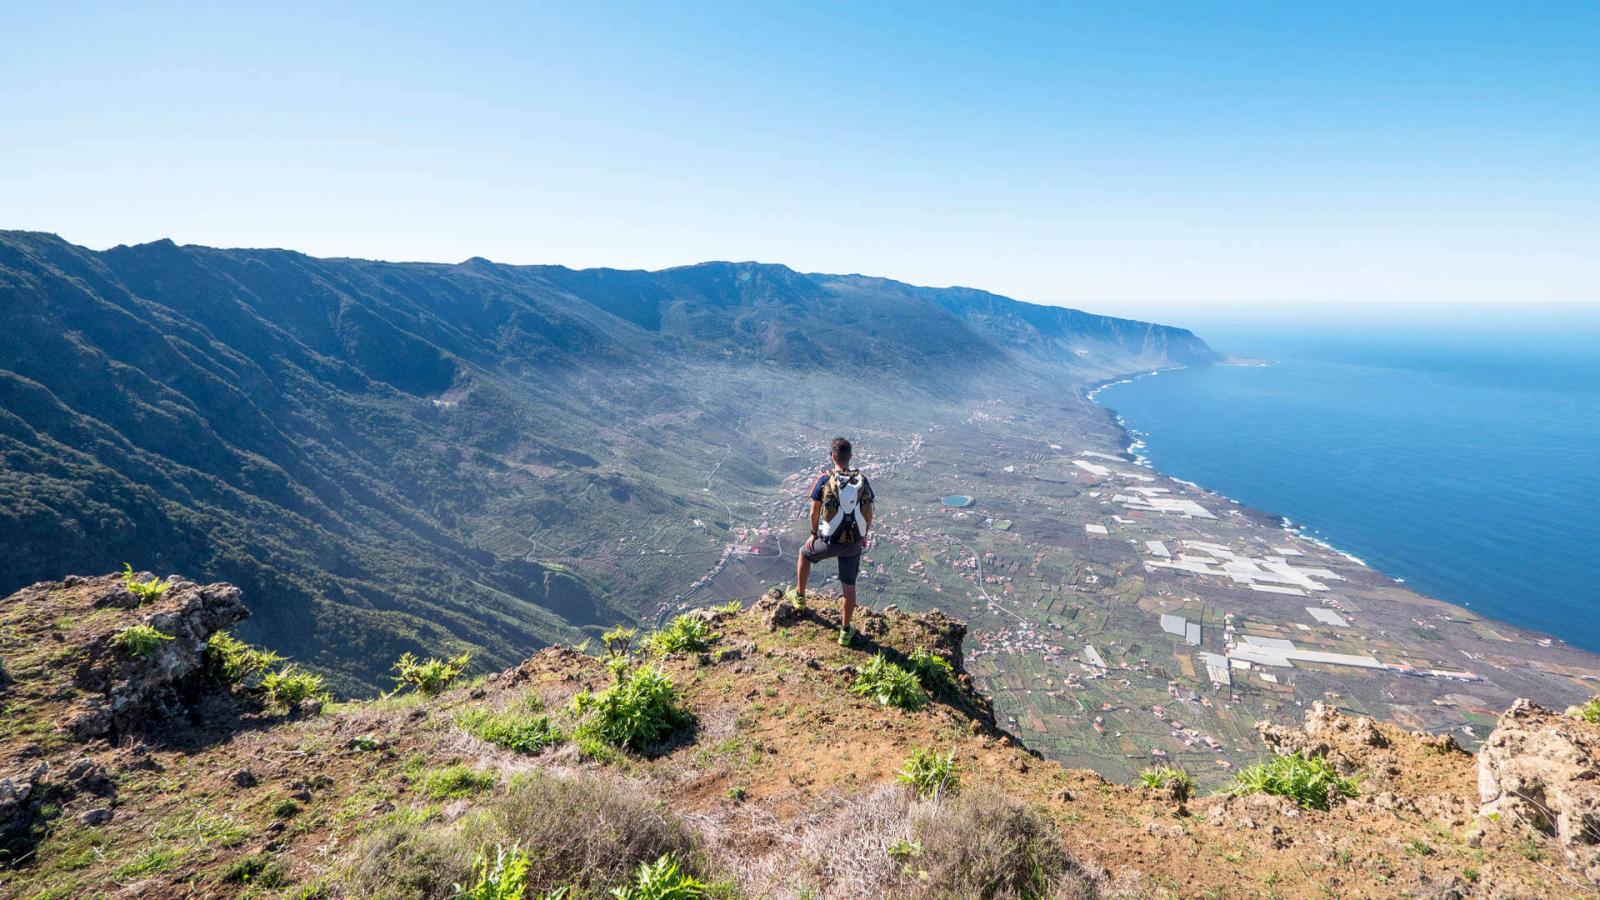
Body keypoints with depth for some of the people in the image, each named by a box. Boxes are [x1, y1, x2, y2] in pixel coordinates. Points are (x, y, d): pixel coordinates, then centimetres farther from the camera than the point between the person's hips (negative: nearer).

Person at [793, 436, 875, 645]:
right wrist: (864, 536, 17)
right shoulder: (863, 481, -5)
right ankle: (845, 631, 23)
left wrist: (814, 534, 10)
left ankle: (800, 596, 46)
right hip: (854, 543, 2)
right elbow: (869, 515, 2)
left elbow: (814, 512, -6)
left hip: (829, 541, -2)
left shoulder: (824, 480, -13)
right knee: (849, 586, 13)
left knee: (804, 553, 30)